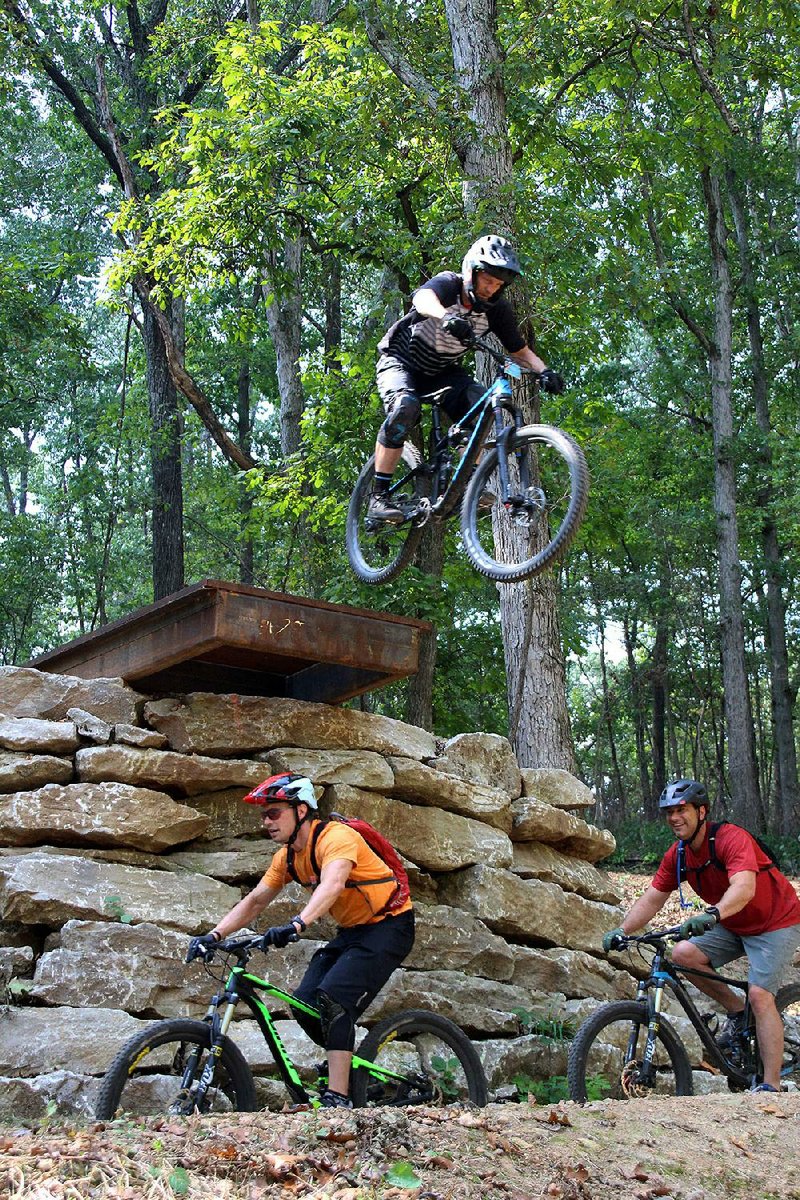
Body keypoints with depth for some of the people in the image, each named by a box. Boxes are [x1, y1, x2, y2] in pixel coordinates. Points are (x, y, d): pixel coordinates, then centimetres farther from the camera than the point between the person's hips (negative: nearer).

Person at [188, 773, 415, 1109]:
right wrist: (214, 935, -7)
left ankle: (337, 1098, -23)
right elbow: (255, 900, 6)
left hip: (388, 925, -9)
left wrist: (297, 925, -57)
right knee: (305, 1005, -4)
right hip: (351, 931, 9)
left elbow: (332, 884, -42)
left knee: (333, 996, -26)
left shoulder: (335, 836, -24)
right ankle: (353, 1072, 16)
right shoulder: (287, 856, 3)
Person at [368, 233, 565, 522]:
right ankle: (379, 497, -27)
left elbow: (520, 351, -5)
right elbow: (424, 299, -47)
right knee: (405, 408, -33)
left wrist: (544, 370, -27)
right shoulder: (448, 284, -24)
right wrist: (447, 317, -70)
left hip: (442, 372, 5)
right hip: (400, 360, -5)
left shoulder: (496, 309, -11)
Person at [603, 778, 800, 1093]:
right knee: (683, 954, -13)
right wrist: (621, 930, -20)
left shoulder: (732, 838, -28)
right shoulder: (678, 855, -6)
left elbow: (744, 888, -44)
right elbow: (652, 899, -5)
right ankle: (736, 1011, 7)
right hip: (734, 926, 7)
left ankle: (771, 1086, -12)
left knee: (759, 995, -20)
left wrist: (712, 914, -61)